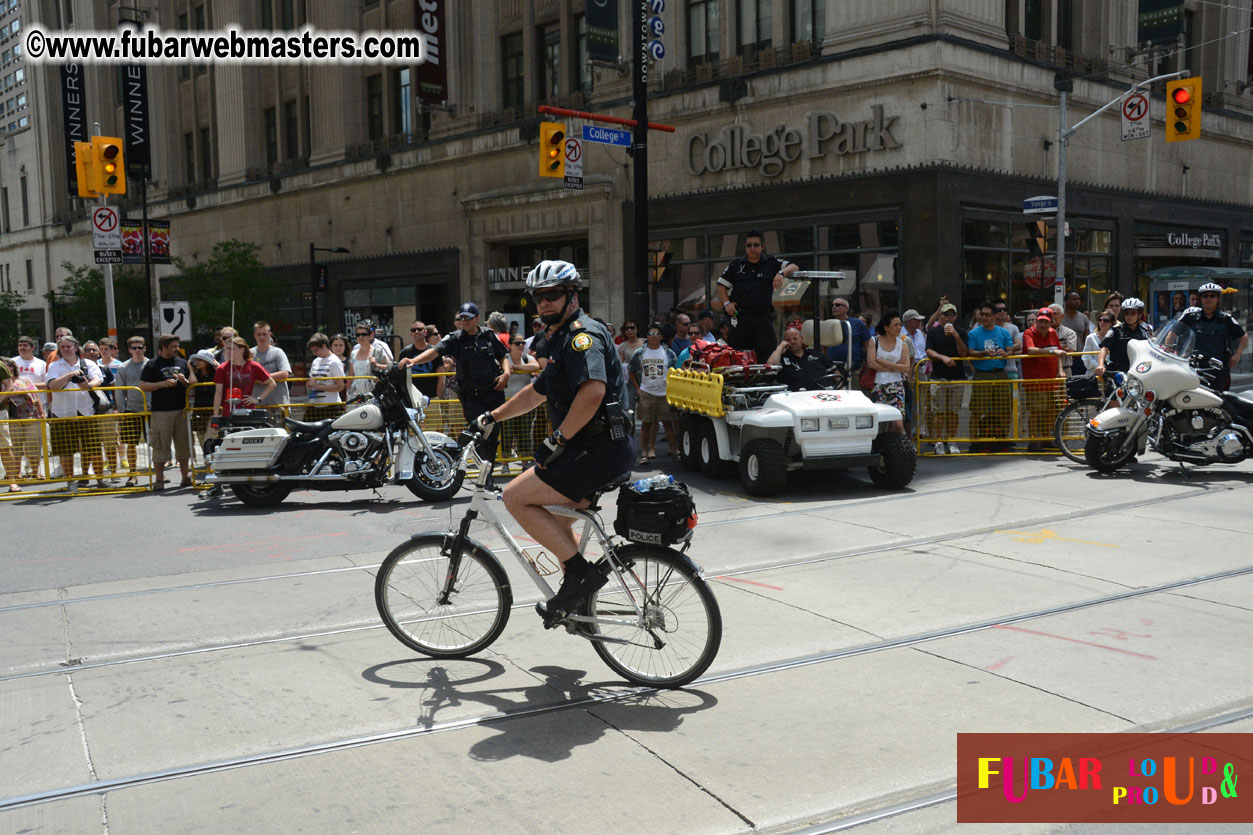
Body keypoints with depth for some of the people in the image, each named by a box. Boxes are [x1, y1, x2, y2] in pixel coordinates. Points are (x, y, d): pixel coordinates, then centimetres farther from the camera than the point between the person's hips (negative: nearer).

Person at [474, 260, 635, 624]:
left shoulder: (582, 333, -11)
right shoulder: (564, 340, 23)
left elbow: (593, 390, -28)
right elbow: (536, 392, 35)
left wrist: (557, 440, -22)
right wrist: (492, 417, 34)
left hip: (601, 449, -11)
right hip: (597, 448, 11)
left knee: (516, 496, -9)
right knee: (554, 521, 20)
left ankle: (581, 571, -9)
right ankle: (579, 604, 26)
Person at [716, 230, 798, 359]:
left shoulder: (771, 263, 10)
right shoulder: (735, 265, 14)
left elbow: (794, 267, 0)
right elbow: (721, 286, 14)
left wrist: (781, 273, -20)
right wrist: (726, 303, -2)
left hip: (763, 316, -1)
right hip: (739, 317, 1)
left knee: (769, 353, -10)